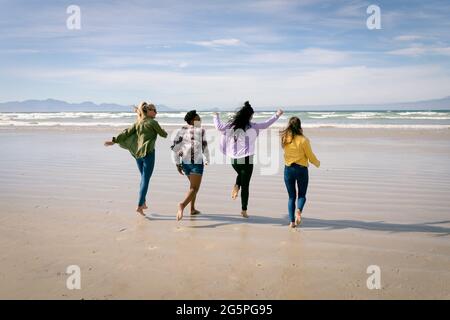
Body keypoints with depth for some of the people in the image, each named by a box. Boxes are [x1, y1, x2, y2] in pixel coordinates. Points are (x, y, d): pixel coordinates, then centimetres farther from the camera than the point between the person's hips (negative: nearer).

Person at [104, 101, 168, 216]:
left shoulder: (138, 123, 9)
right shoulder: (153, 122, -8)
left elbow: (126, 132, 3)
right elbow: (163, 135, 1)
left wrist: (114, 140, 6)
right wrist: (163, 131, 23)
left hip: (137, 153, 7)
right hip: (148, 153, -7)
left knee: (143, 178, 19)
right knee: (145, 180, -5)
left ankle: (143, 203, 24)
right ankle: (139, 206, -10)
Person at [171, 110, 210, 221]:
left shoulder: (181, 130, 8)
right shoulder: (200, 130, -4)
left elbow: (174, 147, 1)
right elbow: (204, 147, -1)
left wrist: (177, 163, 5)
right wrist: (207, 159, 17)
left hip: (185, 162, 6)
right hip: (197, 162, -6)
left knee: (193, 185, 24)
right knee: (194, 188, -7)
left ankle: (193, 209, 26)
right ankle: (182, 205, -32)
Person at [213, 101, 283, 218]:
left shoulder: (230, 125, 0)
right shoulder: (252, 126, -8)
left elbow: (219, 127, 12)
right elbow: (265, 124, -3)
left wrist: (216, 116, 31)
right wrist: (276, 115, 10)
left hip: (234, 159, 4)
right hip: (246, 160, -4)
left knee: (241, 175, 34)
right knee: (245, 185, 6)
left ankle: (236, 186, 5)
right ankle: (244, 210, 9)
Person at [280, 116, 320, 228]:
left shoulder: (284, 139, -4)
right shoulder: (303, 140, -14)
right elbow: (310, 156, -6)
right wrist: (317, 163, 15)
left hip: (288, 169, 3)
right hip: (301, 169, -2)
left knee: (291, 196, 13)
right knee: (302, 195, 13)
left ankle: (292, 221, 7)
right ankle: (299, 210, -17)